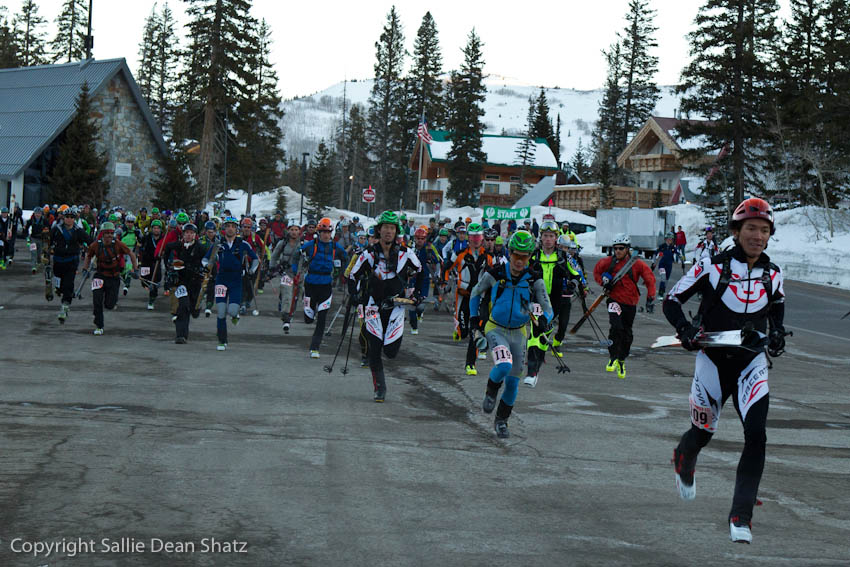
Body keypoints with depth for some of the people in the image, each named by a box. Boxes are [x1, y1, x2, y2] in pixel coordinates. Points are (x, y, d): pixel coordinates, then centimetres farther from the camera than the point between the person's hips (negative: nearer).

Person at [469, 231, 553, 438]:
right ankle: (491, 391, 2)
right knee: (504, 365, -30)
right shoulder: (495, 274, -10)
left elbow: (548, 308, -7)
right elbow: (475, 293, 9)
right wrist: (474, 317, 1)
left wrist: (544, 319, -29)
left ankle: (501, 421, 27)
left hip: (518, 333, 3)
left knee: (513, 381, 7)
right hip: (495, 329, -2)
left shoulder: (534, 280, -7)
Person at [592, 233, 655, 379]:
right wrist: (603, 282, -1)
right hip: (614, 300, -1)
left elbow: (650, 278, 1)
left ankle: (622, 361, 28)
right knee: (616, 327, -22)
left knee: (627, 334, 9)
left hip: (630, 303, 1)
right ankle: (613, 358, -12)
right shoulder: (608, 262, -1)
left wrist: (651, 296, -9)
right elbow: (597, 271, 16)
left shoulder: (637, 264, -5)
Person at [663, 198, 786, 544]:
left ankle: (741, 516, -8)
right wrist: (685, 328, -22)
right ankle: (683, 463, 49)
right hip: (713, 359, -2)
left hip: (752, 362, 2)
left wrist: (776, 332, 4)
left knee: (756, 435, -15)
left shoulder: (772, 274, 1)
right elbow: (672, 301, -4)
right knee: (703, 433, 10)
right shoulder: (712, 267, -11)